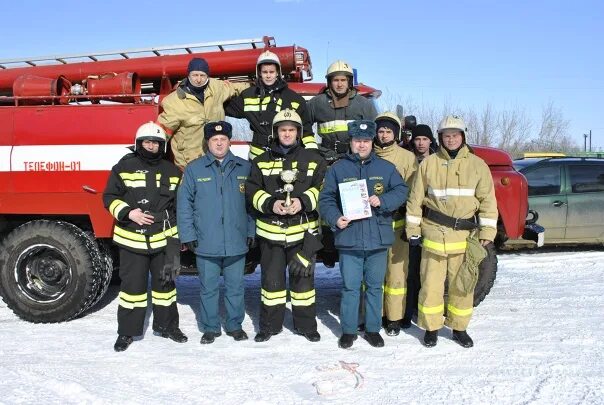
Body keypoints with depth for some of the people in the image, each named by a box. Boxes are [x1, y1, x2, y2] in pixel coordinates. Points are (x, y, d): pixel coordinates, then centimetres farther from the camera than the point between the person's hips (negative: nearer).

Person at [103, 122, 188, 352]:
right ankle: (127, 331, 17)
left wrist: (177, 235, 10)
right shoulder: (125, 167, -2)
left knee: (165, 281, 13)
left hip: (163, 238, 3)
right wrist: (127, 213, -17)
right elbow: (109, 197, -1)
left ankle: (166, 325, 29)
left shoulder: (172, 171, 8)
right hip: (132, 239, -3)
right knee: (132, 285, 3)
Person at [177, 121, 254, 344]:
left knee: (235, 287, 11)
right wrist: (188, 235, -4)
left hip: (237, 242, 1)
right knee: (209, 288, 8)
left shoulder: (244, 168, 6)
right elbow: (184, 204, 1)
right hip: (206, 243, -1)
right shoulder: (194, 169, 1)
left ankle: (235, 325, 26)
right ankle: (210, 327, 23)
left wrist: (251, 231, 5)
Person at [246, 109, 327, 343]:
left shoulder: (313, 160, 5)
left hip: (303, 230, -1)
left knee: (303, 276, 8)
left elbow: (322, 189, 0)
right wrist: (270, 204, -14)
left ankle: (306, 325, 22)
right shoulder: (262, 161, 8)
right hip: (270, 230, 1)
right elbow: (252, 190, 3)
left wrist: (303, 202, -16)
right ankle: (270, 324, 23)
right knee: (271, 278, 8)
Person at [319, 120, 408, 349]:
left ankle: (373, 329, 26)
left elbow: (401, 191, 4)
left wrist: (382, 200, -13)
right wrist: (335, 218, -14)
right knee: (350, 287, 4)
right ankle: (348, 330, 18)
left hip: (378, 239, 2)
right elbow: (325, 199, 3)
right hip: (349, 239, -1)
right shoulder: (338, 168, 4)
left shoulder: (386, 167, 8)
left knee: (375, 286, 12)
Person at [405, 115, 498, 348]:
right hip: (434, 232, 0)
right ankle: (431, 327, 18)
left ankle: (459, 327, 24)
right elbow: (415, 199, 6)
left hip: (465, 234, 1)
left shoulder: (477, 165, 5)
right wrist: (413, 229, 3)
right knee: (431, 282, 3)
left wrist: (487, 231, -1)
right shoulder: (429, 164, 4)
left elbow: (487, 200, 5)